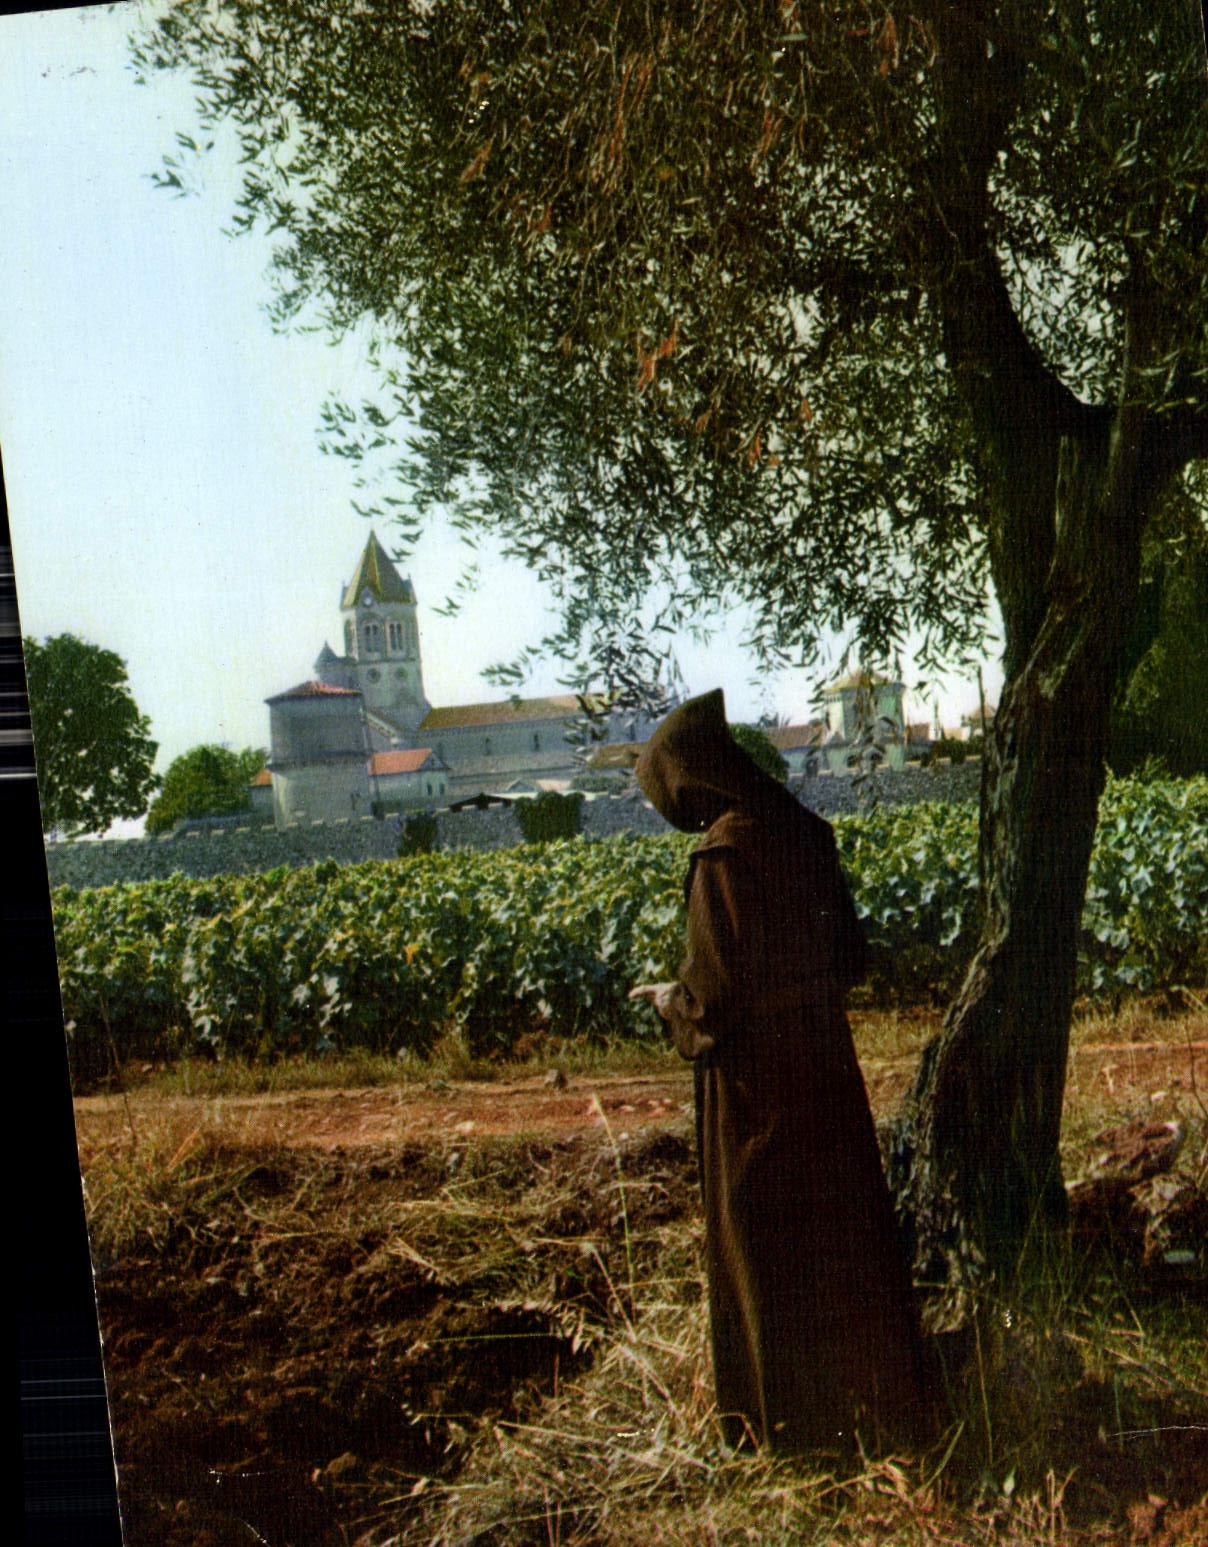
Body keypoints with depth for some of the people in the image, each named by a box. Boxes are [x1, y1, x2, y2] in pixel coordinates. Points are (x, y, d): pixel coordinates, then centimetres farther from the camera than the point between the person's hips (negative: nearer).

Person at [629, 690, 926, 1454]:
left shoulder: (724, 858, -22)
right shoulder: (804, 836, 1)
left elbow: (717, 995, -21)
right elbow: (850, 956, 9)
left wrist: (669, 998, -2)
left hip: (759, 1083, -8)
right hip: (828, 1066, 8)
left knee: (768, 1250, 10)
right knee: (844, 1229, 20)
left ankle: (793, 1421, 25)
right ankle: (879, 1394, 37)